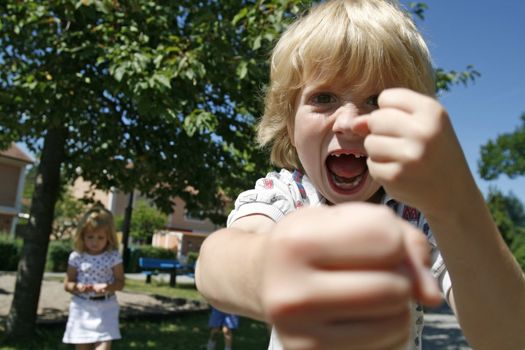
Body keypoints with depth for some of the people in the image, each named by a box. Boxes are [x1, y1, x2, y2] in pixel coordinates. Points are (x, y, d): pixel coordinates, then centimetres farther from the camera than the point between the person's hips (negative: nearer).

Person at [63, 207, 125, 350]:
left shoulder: (114, 256, -6)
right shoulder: (76, 257, -3)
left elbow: (120, 282, -3)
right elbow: (67, 284, 3)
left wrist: (107, 287, -24)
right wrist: (77, 287, -19)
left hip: (105, 307, -1)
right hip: (81, 307, 2)